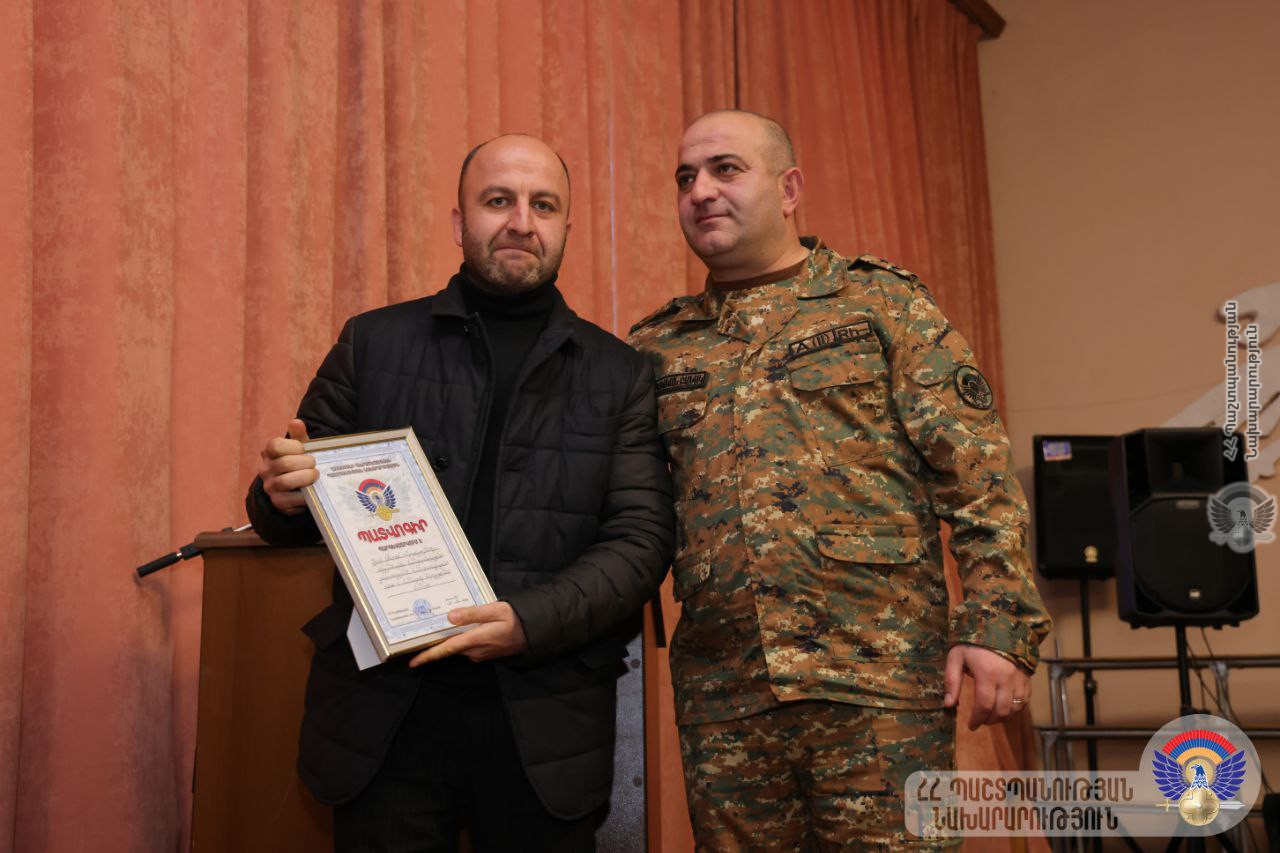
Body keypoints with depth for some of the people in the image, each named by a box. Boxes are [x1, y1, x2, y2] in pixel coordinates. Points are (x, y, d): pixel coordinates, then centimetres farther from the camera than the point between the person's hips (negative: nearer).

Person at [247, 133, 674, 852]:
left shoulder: (619, 373, 6)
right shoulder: (374, 343, 7)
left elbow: (643, 536, -2)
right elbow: (290, 521, 11)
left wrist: (530, 622, -16)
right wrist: (284, 496, -13)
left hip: (546, 728, 0)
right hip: (385, 711, 0)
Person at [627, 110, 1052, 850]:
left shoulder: (883, 304, 4)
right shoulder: (658, 347, 13)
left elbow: (978, 476, -2)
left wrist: (998, 625, -11)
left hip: (880, 681, -3)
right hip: (721, 698, 3)